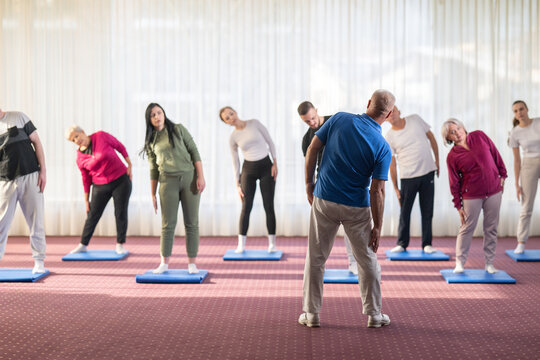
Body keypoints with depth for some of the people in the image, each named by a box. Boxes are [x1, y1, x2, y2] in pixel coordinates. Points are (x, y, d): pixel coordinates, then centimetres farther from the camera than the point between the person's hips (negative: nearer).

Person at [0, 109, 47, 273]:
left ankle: (39, 261, 12)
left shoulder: (19, 117, 3)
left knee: (35, 221, 3)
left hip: (30, 177, -1)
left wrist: (43, 170, -4)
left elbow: (36, 142, 3)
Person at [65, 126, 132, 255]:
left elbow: (120, 146, 0)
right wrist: (86, 201, 8)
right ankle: (83, 245, 18)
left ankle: (120, 245, 12)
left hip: (121, 180, -2)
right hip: (100, 186, 2)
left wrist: (130, 165, -4)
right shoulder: (80, 158, -2)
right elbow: (86, 180, 6)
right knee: (92, 215, 5)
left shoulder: (101, 136, -10)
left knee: (121, 213, 0)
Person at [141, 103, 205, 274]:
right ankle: (164, 263, 9)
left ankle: (192, 263, 7)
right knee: (168, 224, -1)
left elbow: (194, 151, 1)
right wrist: (153, 195, 9)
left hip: (189, 178, -1)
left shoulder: (178, 129, 4)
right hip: (168, 181, 1)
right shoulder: (151, 141, 9)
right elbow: (153, 170, 12)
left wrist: (201, 176, -9)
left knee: (192, 223, 0)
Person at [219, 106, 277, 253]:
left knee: (269, 206, -3)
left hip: (266, 166, -1)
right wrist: (237, 184, 1)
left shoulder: (255, 123, -4)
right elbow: (235, 162, 5)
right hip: (248, 170, 1)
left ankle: (272, 243, 5)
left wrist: (275, 163, -8)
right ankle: (241, 244, 3)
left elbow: (270, 142, 0)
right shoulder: (233, 138, 0)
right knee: (246, 207, -4)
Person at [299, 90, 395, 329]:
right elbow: (377, 191, -13)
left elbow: (312, 149, -5)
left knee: (315, 258, 12)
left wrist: (309, 184, 7)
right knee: (367, 260, 14)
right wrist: (377, 227, -5)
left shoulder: (339, 119, -7)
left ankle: (311, 314, 18)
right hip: (356, 208, -1)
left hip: (323, 200, 2)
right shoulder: (383, 148, -13)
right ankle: (373, 314, 23)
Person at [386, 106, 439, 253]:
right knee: (405, 212, 2)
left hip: (428, 172, 1)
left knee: (427, 211, 6)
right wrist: (395, 187, -2)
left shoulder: (415, 119, 1)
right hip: (407, 177, -1)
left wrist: (437, 159, 7)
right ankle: (402, 244, 14)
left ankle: (427, 244, 14)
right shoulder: (389, 137, -3)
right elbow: (392, 164, -1)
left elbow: (431, 137, 11)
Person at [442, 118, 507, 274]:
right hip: (471, 196, -3)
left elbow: (495, 154, 8)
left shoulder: (479, 136, -2)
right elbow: (454, 183, -5)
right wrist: (458, 205, -3)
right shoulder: (452, 157, -8)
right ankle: (459, 263, 15)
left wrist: (502, 175, 7)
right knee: (467, 228, 3)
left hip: (494, 191, 3)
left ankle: (489, 263, 19)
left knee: (491, 228, 9)